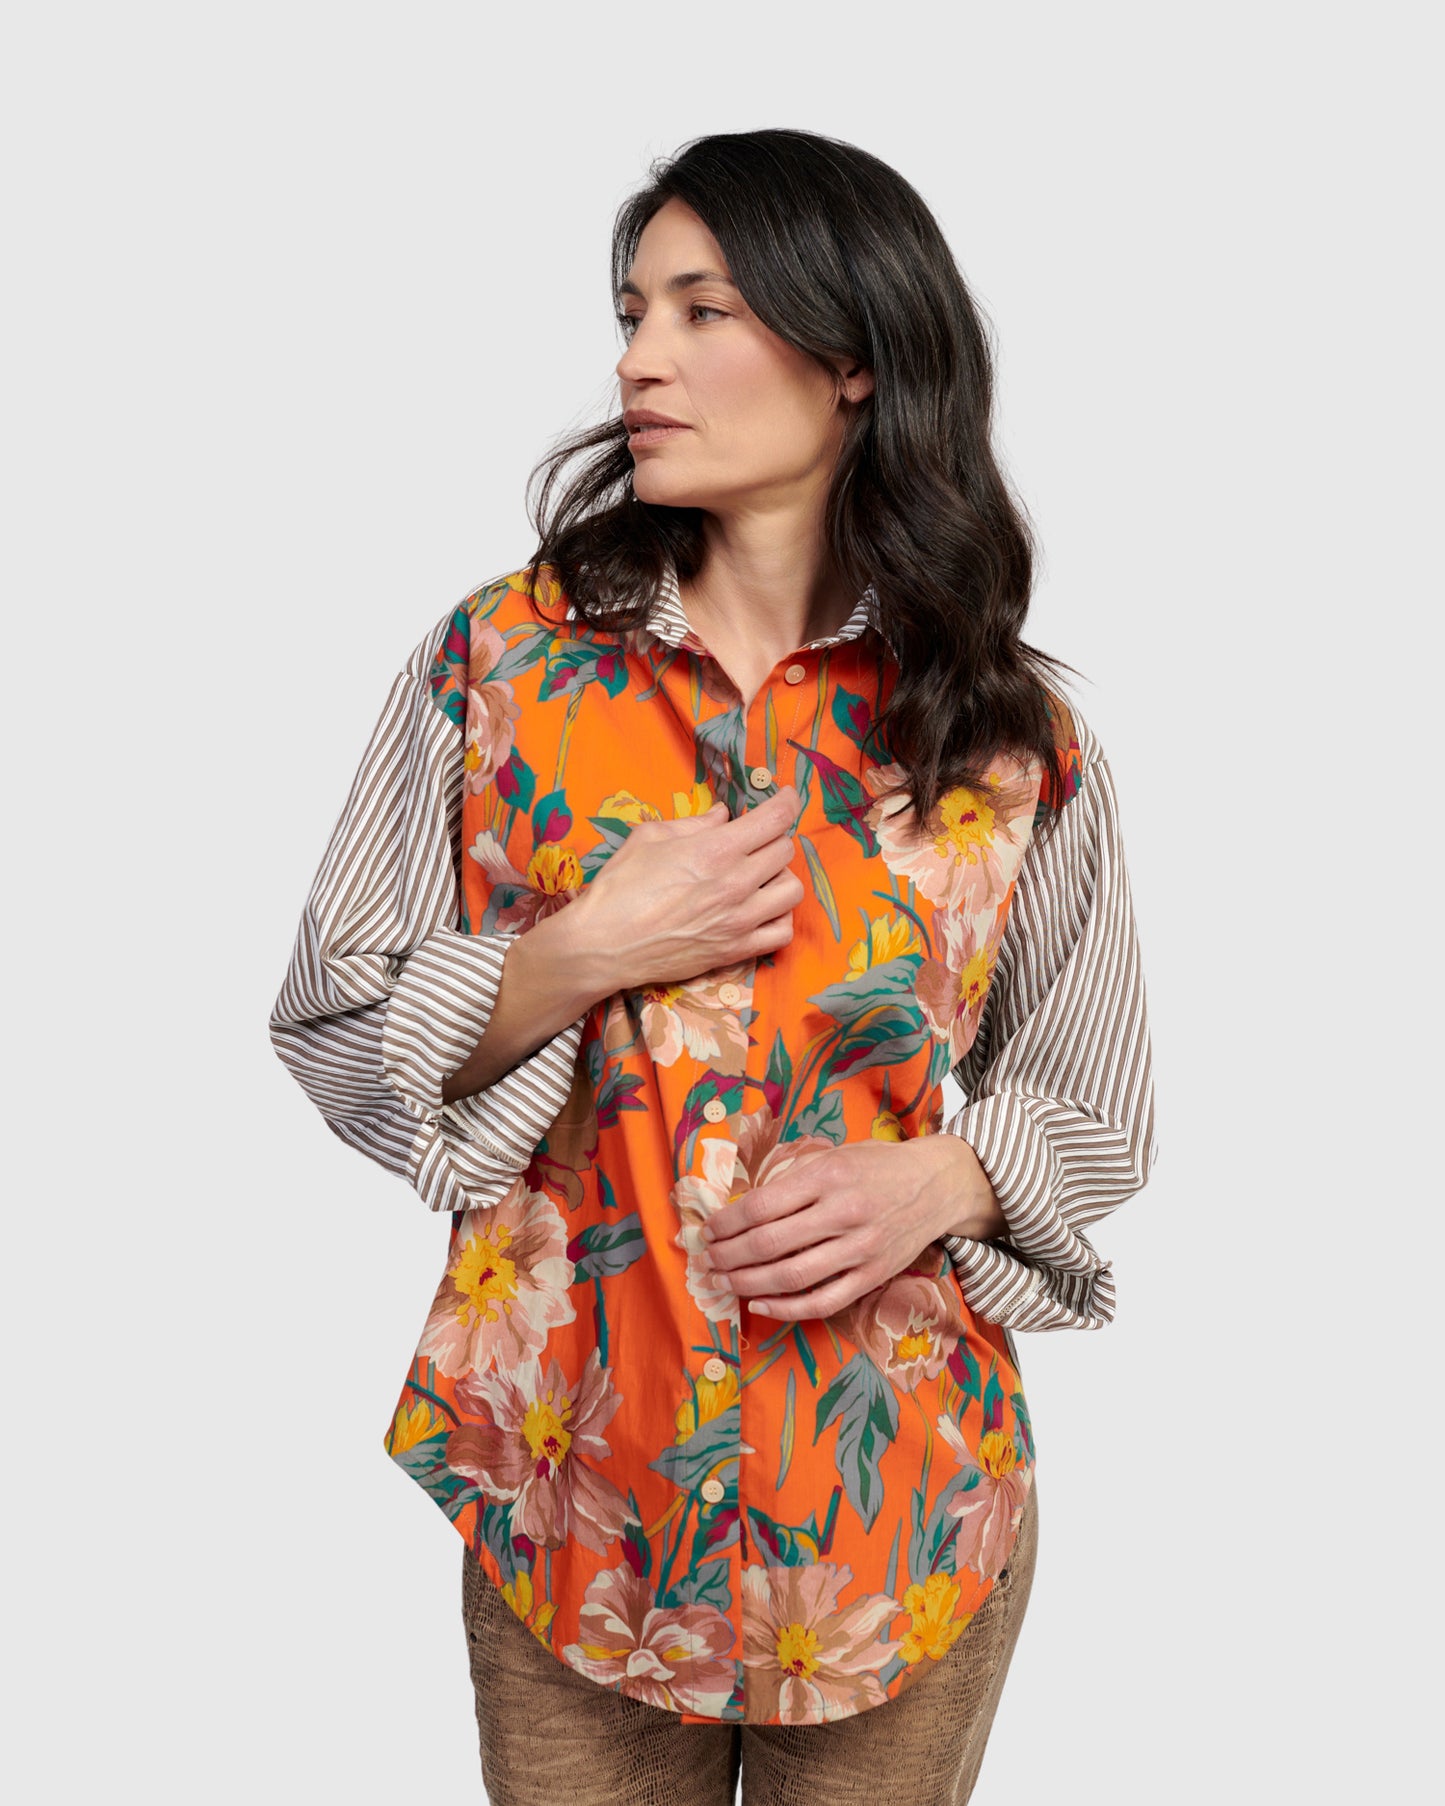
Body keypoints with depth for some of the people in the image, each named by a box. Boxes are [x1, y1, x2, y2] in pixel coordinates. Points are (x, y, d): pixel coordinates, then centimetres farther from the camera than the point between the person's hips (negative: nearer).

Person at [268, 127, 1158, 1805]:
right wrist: (580, 956, -17)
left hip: (902, 1482, 1)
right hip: (574, 1470, 0)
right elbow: (331, 1024, -1)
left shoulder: (1017, 737, -4)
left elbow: (1097, 1106, 6)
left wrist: (933, 1180, -14)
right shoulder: (502, 656, -4)